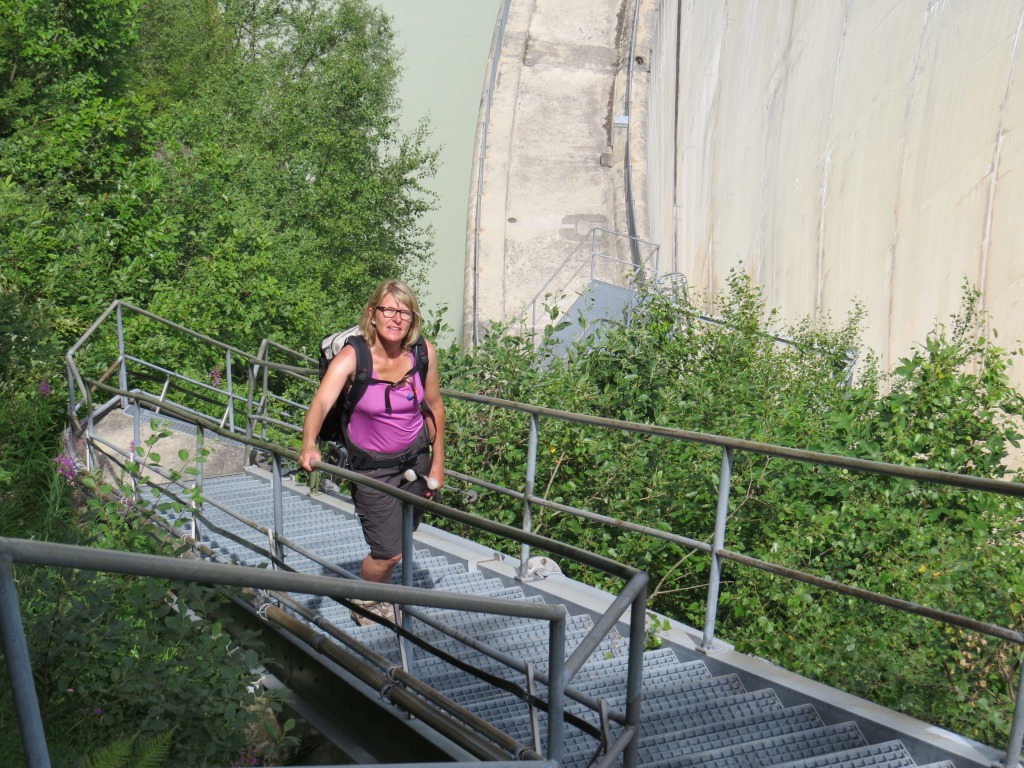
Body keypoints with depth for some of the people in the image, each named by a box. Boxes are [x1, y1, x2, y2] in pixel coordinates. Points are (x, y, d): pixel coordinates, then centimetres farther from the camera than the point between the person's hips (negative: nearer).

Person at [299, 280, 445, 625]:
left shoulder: (424, 353, -13)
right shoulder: (352, 357, -23)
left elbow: (434, 407, 0)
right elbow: (321, 402, -38)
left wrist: (438, 462, 4)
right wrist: (309, 445, -58)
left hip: (416, 457, 4)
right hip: (372, 466, -4)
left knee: (403, 537, 21)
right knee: (388, 552, -4)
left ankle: (380, 598, 51)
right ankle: (364, 603, 31)